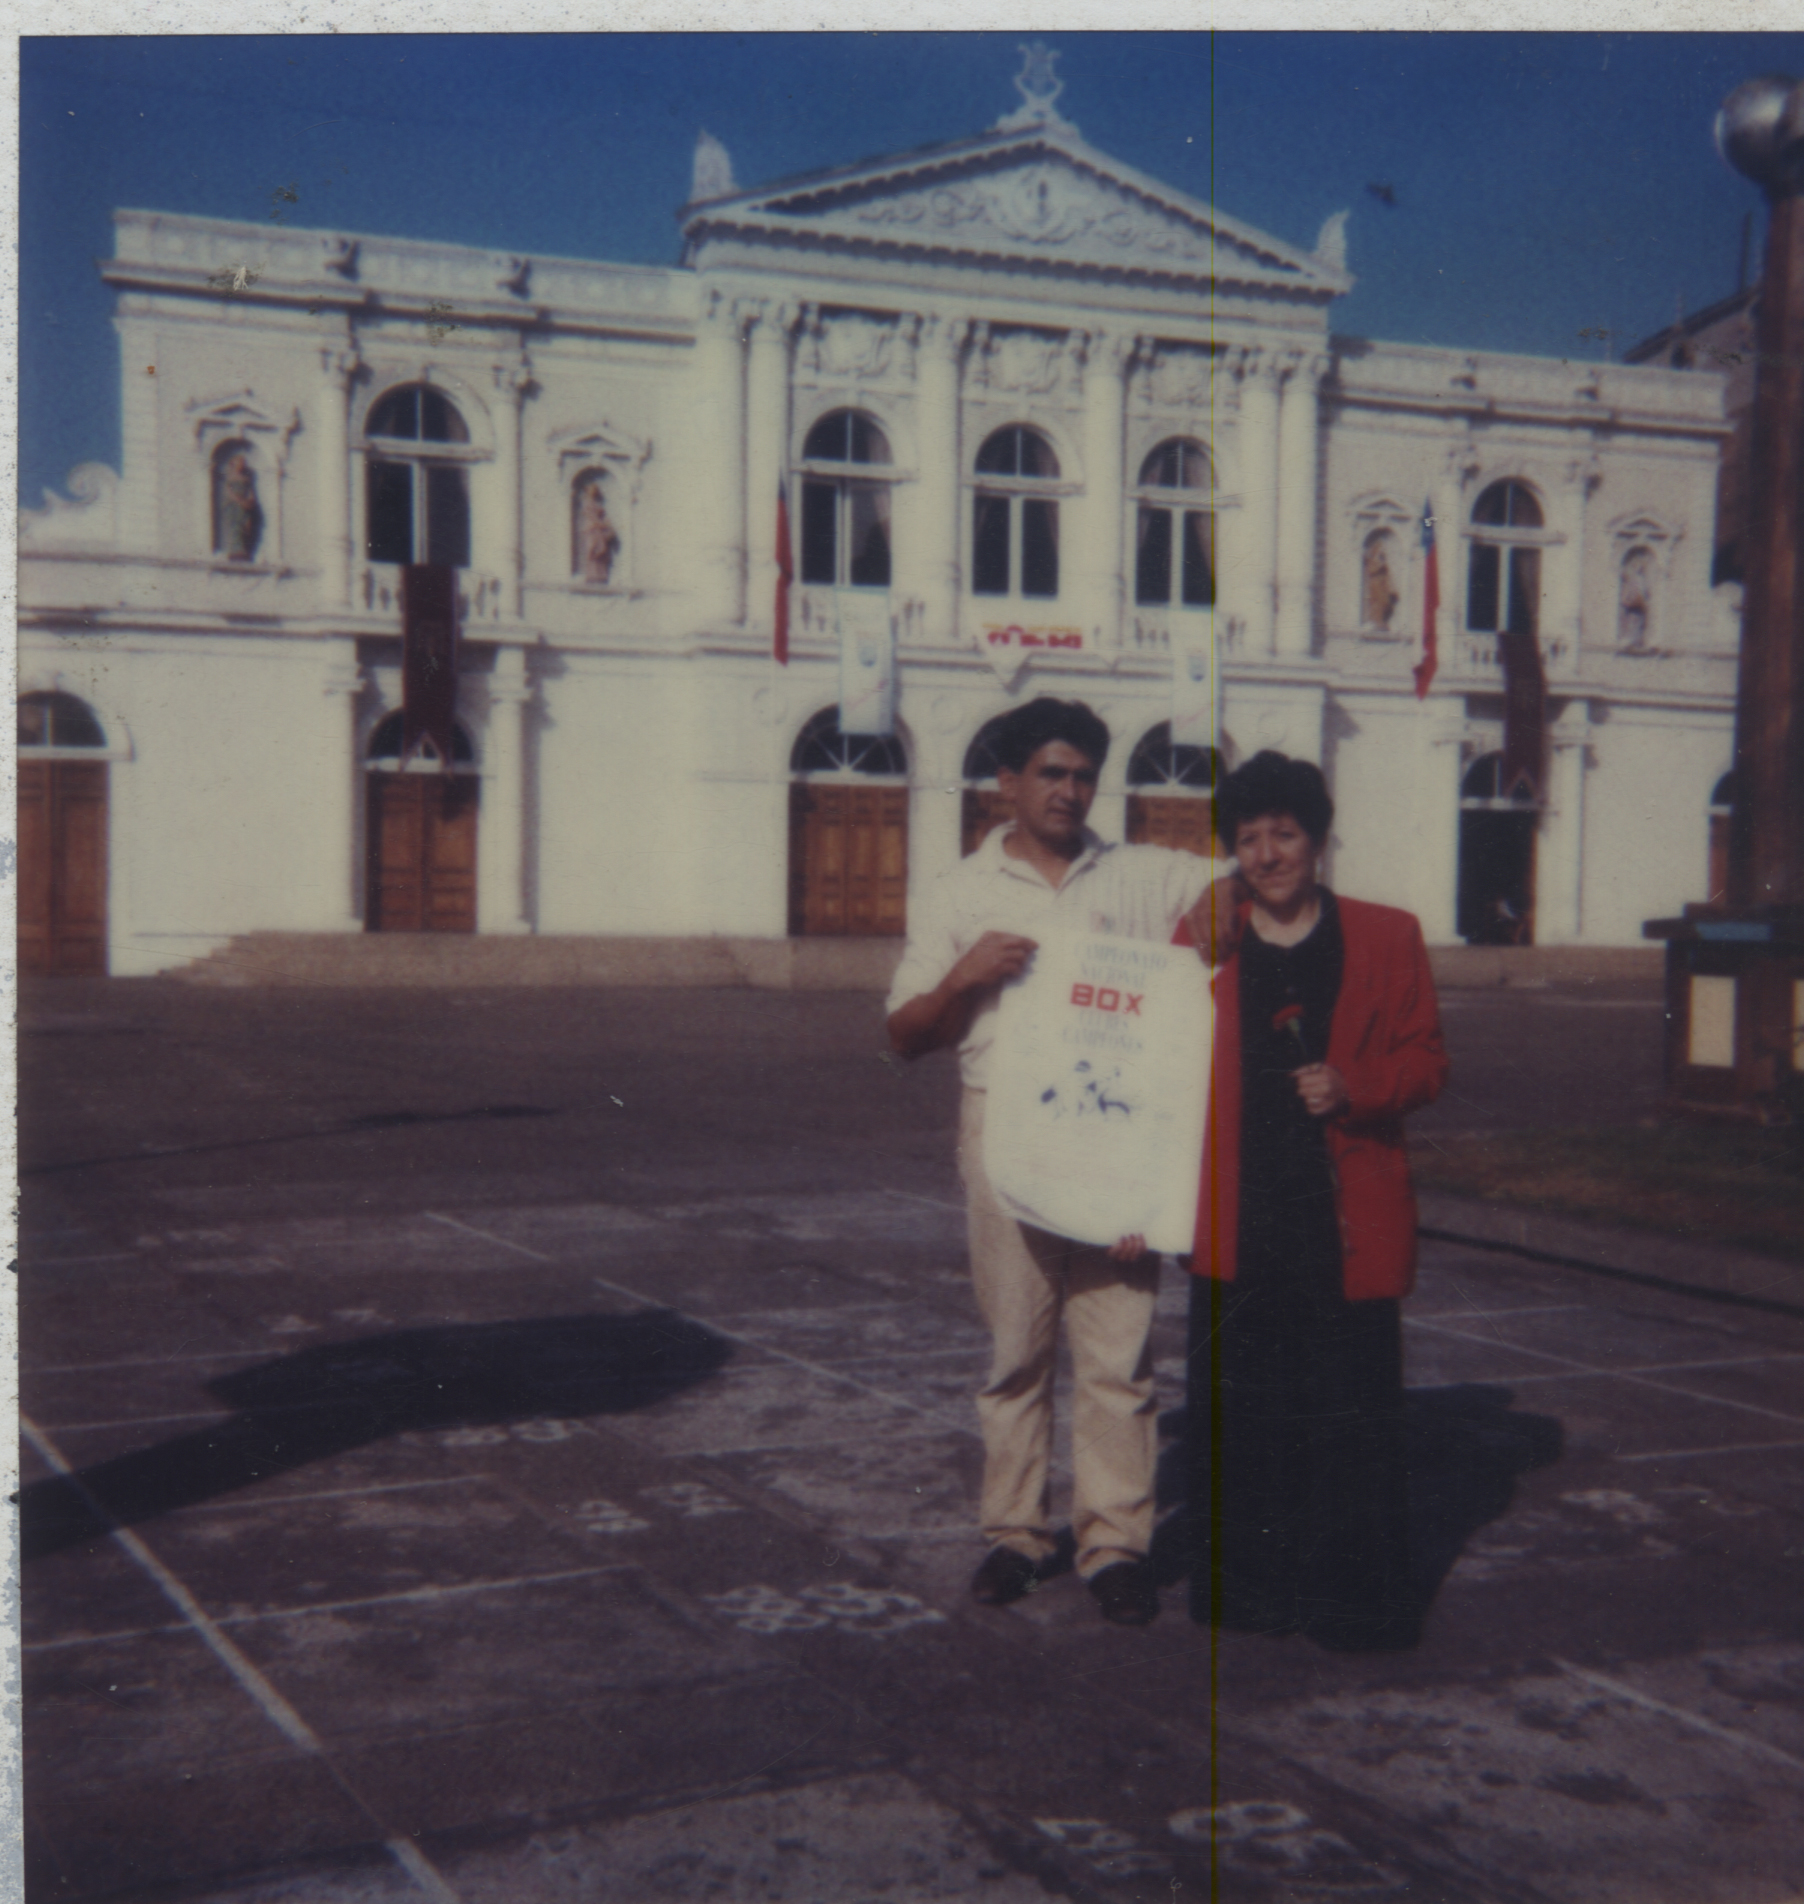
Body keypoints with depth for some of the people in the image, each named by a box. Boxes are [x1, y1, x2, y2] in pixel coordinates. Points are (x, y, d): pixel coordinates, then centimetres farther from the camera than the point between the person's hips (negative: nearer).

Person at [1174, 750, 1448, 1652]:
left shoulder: (1384, 938, 4)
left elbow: (1425, 1059, 6)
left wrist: (1352, 1089, -14)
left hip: (1344, 1211, -2)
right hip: (1237, 1213, 2)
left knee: (1349, 1408, -1)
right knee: (1236, 1407, 8)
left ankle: (1351, 1597, 12)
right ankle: (1245, 1584, 22)